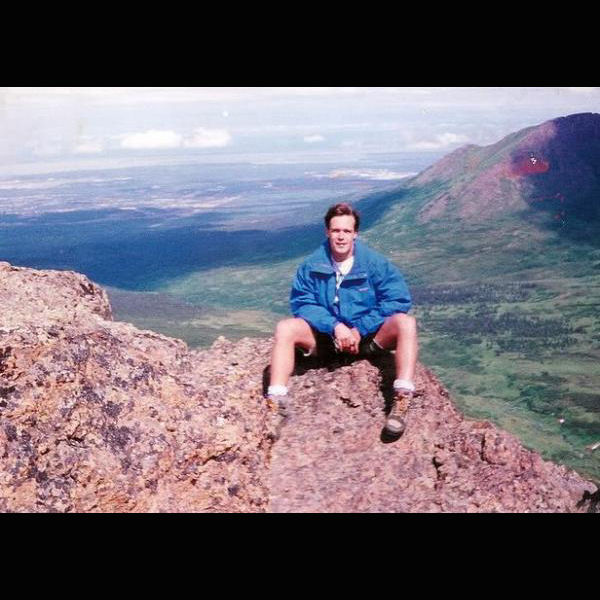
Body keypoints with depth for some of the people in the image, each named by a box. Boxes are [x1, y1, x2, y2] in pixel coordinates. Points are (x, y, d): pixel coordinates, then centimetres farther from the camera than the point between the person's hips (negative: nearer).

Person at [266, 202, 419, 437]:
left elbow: (399, 300, -12)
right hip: (326, 337, 1)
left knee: (406, 323, -29)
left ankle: (401, 401, -39)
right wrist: (335, 326, -22)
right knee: (285, 328, -23)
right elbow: (301, 303, -7)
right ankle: (276, 401, -32)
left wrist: (360, 329, -17)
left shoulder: (374, 262, -8)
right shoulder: (313, 265, -5)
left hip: (368, 338, -1)